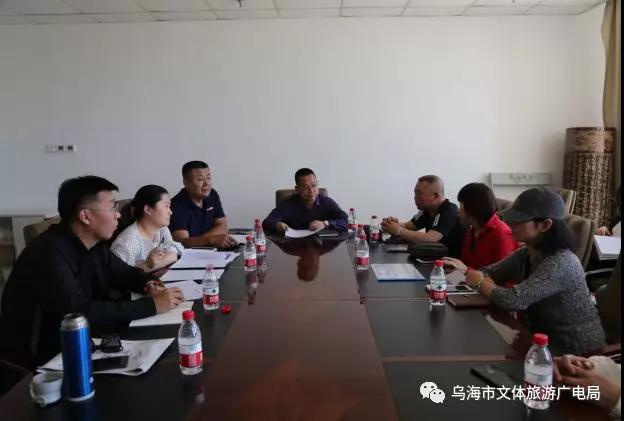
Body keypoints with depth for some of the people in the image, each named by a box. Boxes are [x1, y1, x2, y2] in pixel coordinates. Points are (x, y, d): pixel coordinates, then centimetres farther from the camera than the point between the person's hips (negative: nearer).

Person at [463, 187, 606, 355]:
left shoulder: (561, 263, -28)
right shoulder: (525, 254, -2)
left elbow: (513, 300, -34)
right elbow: (488, 273, 5)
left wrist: (480, 283, -16)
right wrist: (466, 270, -18)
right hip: (545, 338, 7)